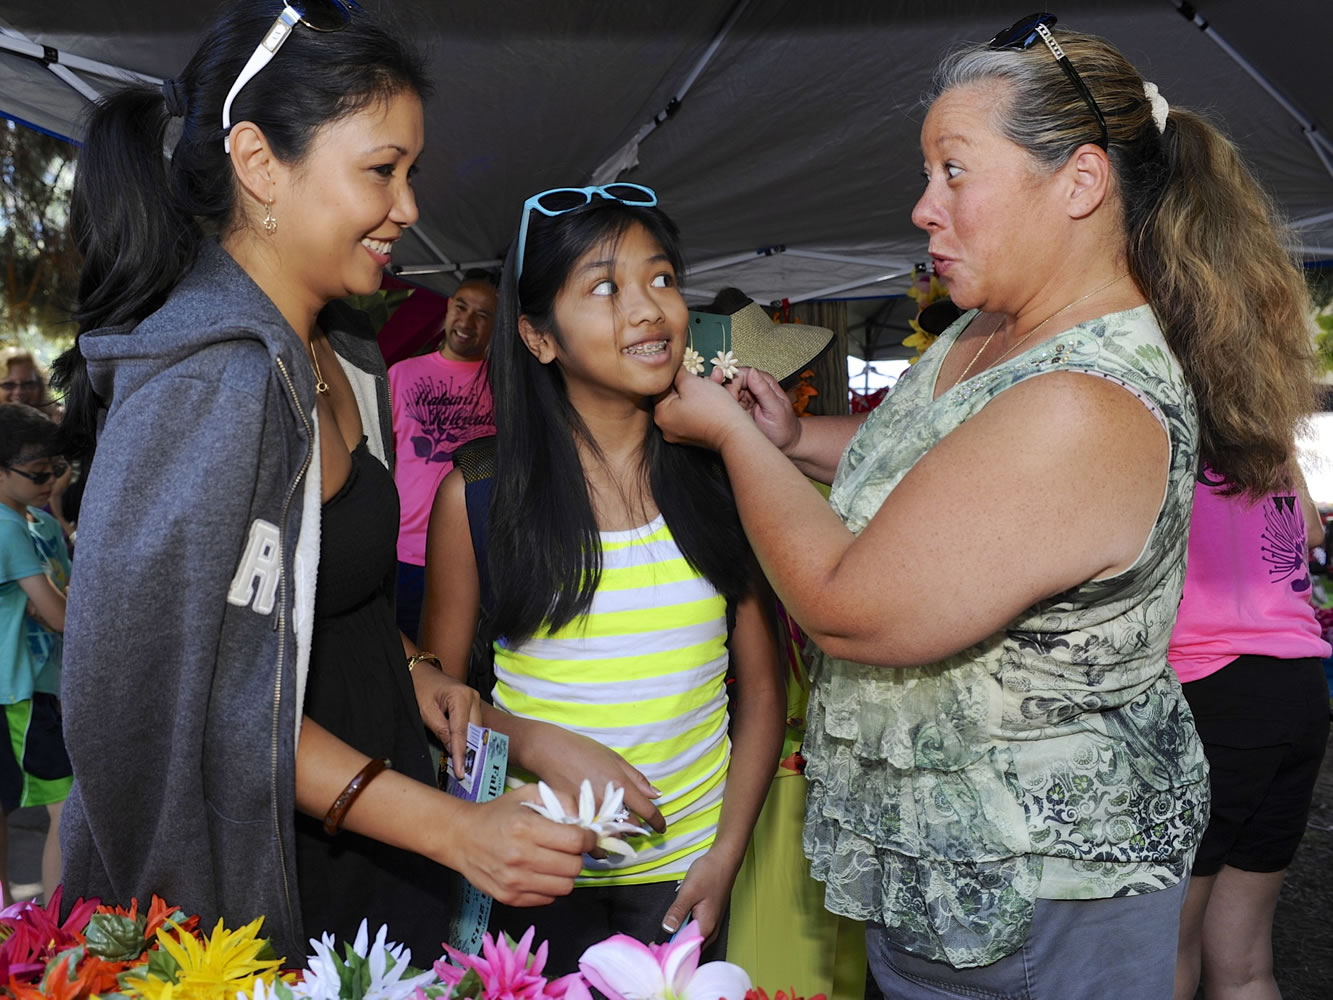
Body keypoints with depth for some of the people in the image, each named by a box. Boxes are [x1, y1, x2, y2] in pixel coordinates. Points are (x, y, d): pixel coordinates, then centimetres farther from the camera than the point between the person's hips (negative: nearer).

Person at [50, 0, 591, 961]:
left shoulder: (347, 359, 5)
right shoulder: (208, 380, -24)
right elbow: (182, 689, -24)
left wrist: (408, 667, 0)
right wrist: (449, 826, -24)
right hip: (261, 885, -8)